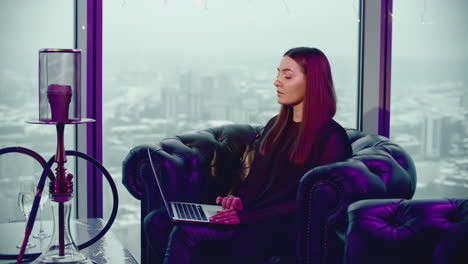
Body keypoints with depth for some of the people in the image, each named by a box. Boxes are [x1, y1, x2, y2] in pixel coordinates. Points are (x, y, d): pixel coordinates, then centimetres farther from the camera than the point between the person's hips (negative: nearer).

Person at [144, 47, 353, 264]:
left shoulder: (331, 136, -6)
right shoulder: (275, 126, 20)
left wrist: (246, 217, -19)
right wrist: (239, 200, -1)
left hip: (282, 230, -8)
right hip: (248, 217, 8)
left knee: (186, 233, -27)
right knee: (156, 222, -11)